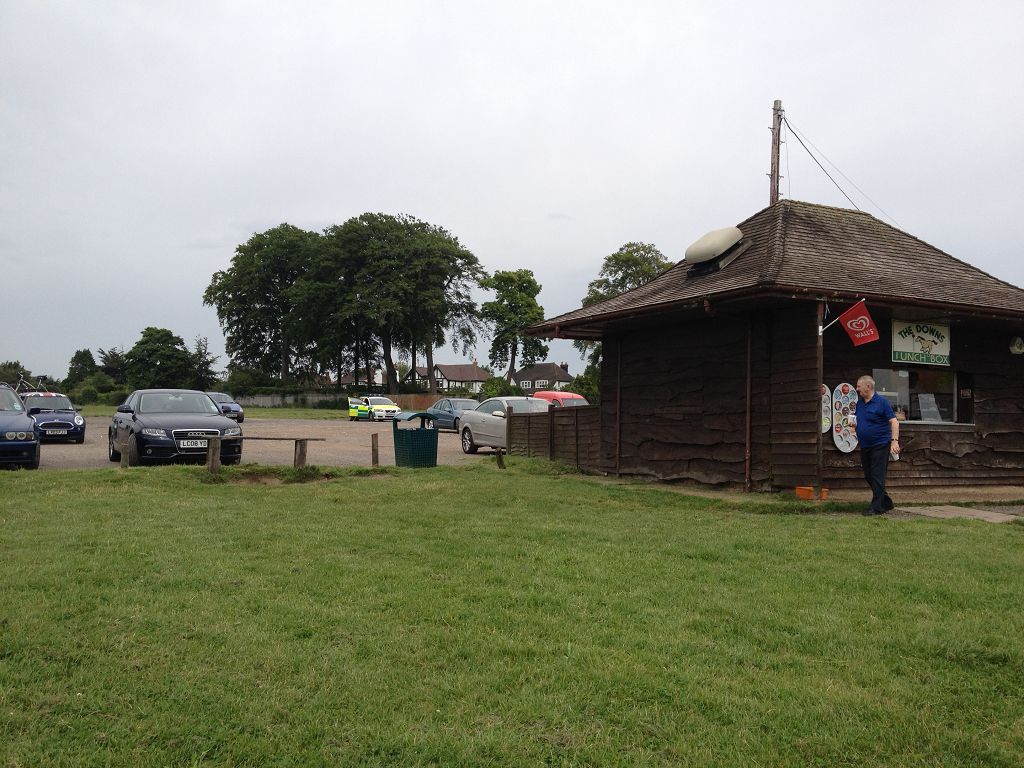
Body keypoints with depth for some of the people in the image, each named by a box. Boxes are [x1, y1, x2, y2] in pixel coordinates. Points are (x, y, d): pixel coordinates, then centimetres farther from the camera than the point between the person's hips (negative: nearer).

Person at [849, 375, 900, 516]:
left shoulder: (882, 402, -9)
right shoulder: (859, 403, 12)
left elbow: (894, 422, -12)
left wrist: (894, 441, -23)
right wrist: (854, 423, 1)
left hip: (880, 445, -8)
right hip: (864, 446, 8)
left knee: (877, 477, -7)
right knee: (868, 476, 11)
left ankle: (877, 507, -3)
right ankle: (886, 503, 25)